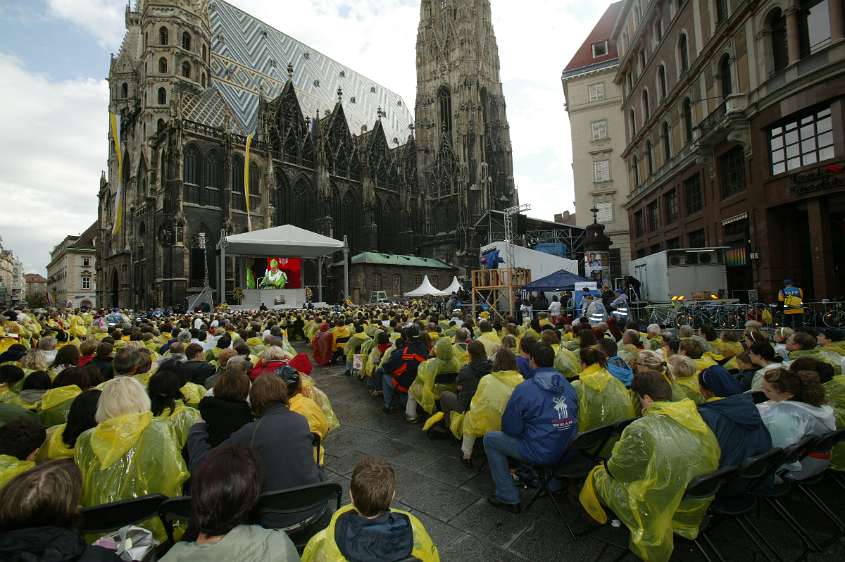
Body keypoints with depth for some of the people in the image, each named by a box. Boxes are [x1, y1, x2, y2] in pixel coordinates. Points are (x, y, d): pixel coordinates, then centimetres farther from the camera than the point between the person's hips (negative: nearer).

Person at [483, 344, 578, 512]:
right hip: (569, 451, 8)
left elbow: (510, 429, -9)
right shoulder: (568, 385, 2)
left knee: (490, 439, 9)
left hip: (541, 453, -7)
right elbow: (574, 418, 13)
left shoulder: (524, 389, -16)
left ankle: (508, 499, 12)